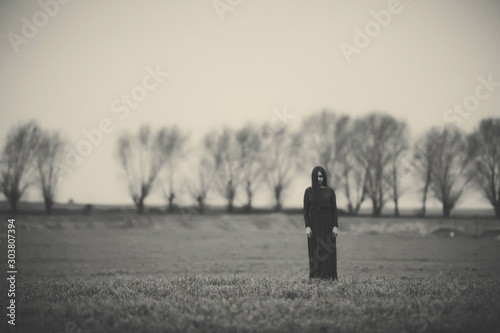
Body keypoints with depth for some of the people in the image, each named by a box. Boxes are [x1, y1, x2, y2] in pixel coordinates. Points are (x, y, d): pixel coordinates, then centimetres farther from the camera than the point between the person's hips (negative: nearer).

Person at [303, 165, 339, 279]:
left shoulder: (330, 191, 3)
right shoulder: (309, 191, 4)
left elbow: (334, 210, 2)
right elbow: (306, 210, 1)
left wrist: (336, 226, -7)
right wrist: (307, 227, -8)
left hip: (327, 223, 0)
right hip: (314, 223, 0)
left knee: (328, 251, -3)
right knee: (315, 252, -2)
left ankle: (329, 276, -1)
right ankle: (315, 276, 1)